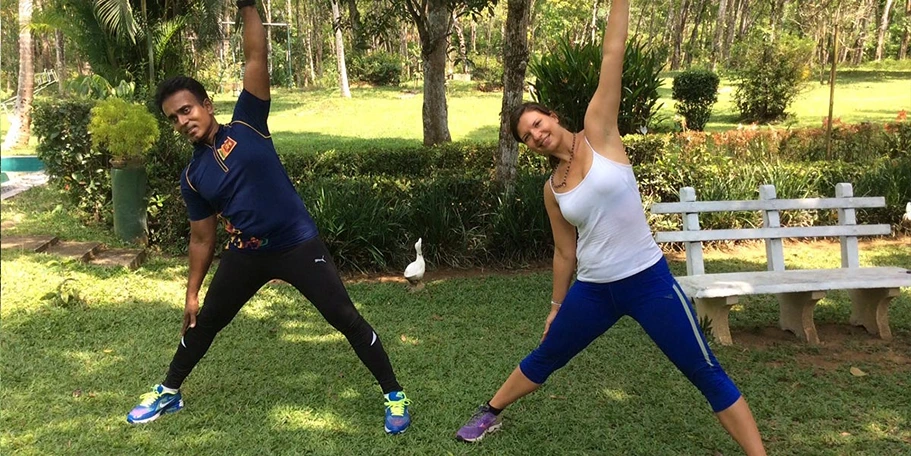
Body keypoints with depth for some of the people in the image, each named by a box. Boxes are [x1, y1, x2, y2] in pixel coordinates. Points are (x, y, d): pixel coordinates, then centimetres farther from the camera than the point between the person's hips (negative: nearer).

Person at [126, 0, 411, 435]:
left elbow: (255, 59, -14)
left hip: (298, 245, -4)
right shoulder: (192, 177, 2)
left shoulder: (246, 125, -7)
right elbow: (202, 238, 10)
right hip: (247, 253, 4)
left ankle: (394, 395, 12)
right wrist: (192, 292, 11)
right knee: (204, 321, 17)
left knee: (347, 320, -3)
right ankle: (169, 392, 42)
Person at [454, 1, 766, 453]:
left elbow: (612, 55, -14)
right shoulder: (552, 189, 4)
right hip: (593, 290, 4)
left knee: (708, 376, 3)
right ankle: (490, 413, 44)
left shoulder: (597, 133, -6)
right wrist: (557, 305, 21)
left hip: (648, 280, -4)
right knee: (543, 359, 21)